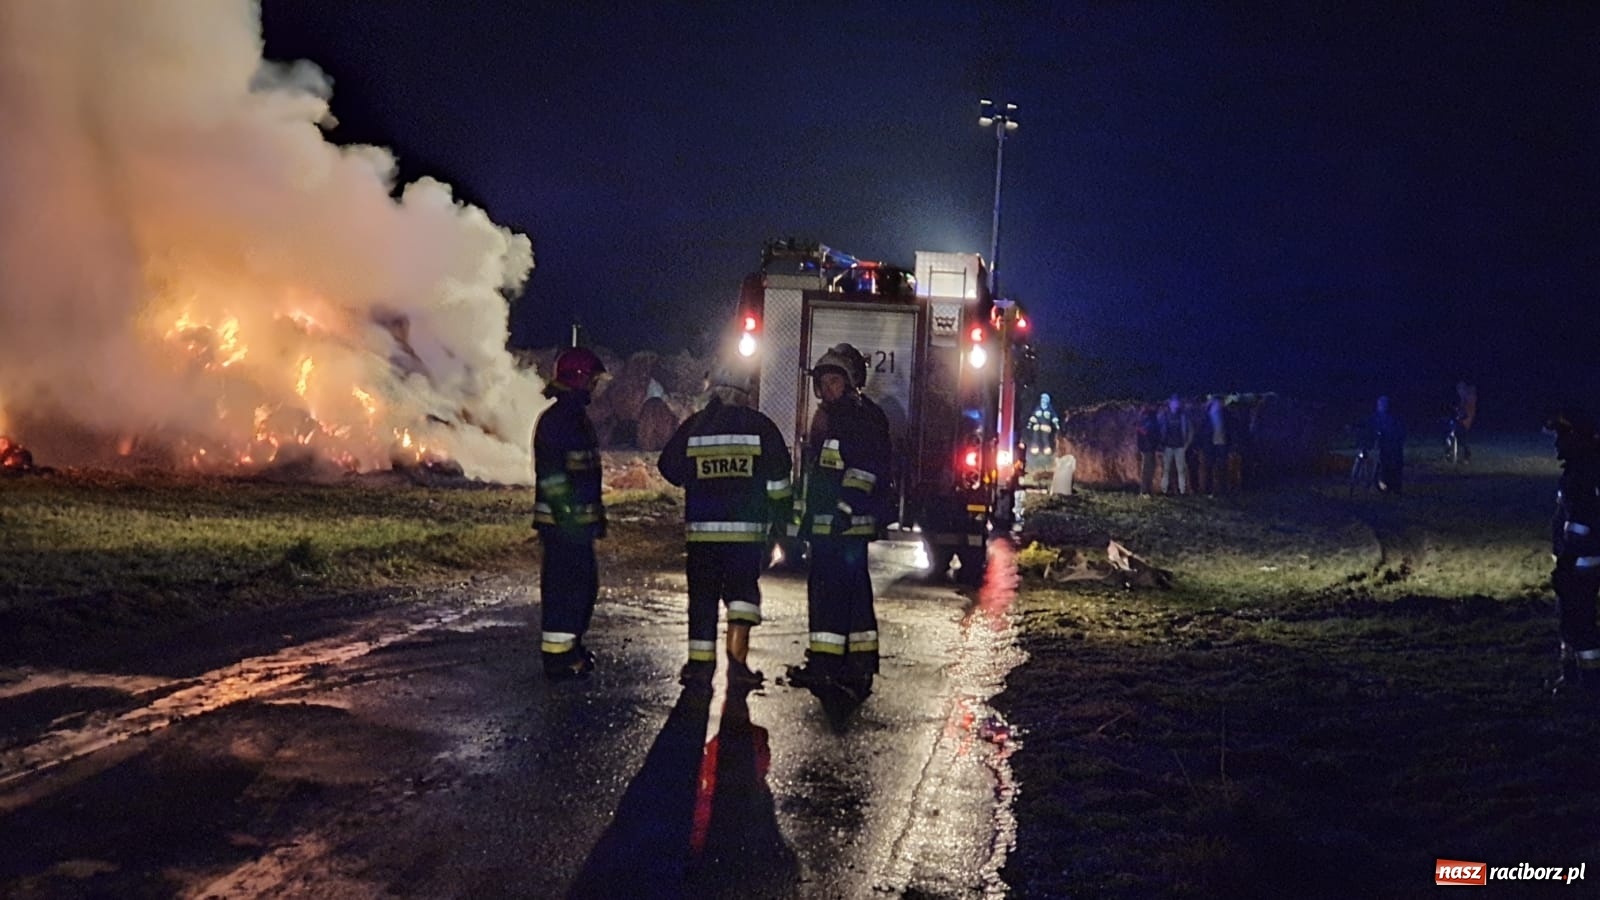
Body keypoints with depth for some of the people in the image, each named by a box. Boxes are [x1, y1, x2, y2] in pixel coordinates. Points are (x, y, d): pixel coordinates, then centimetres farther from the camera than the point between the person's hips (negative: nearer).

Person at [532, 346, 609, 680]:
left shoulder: (578, 418, 17)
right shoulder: (554, 421, -15)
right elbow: (551, 477, -21)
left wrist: (597, 514, 24)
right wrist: (569, 519, -23)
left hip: (580, 519, 10)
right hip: (562, 522, -10)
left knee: (585, 584, 17)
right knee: (563, 587, -6)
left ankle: (571, 646, 29)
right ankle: (557, 657, 1)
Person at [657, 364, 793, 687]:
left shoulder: (694, 425, 3)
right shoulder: (759, 425, 0)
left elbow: (669, 467, 8)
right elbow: (778, 476, -1)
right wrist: (779, 518, 9)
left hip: (702, 527, 1)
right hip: (747, 528, -1)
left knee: (702, 596, 10)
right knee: (742, 591, 5)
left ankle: (700, 662, 11)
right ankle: (737, 660, -7)